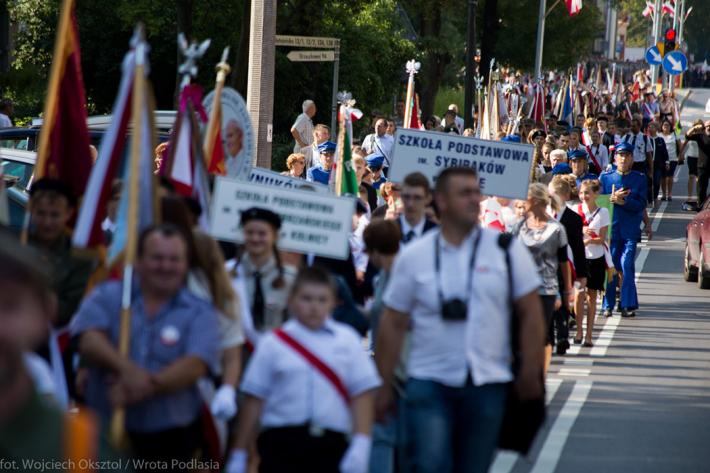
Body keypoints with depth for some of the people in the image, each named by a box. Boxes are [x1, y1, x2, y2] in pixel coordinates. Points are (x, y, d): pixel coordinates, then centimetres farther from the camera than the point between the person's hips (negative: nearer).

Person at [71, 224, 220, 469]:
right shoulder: (107, 296, 5)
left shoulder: (199, 312, 1)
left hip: (171, 438, -1)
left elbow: (195, 366, -13)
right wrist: (127, 368, -30)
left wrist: (149, 386, -27)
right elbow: (89, 341, -11)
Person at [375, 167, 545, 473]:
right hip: (429, 382, -1)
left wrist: (530, 373, -3)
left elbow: (530, 313, 3)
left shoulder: (507, 250, 2)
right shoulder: (413, 257, 2)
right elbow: (393, 323, 5)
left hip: (488, 383, 1)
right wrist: (384, 387, 3)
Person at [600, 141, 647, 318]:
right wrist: (613, 198, -14)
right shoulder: (605, 177, 9)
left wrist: (623, 201, -14)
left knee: (627, 266, -8)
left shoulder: (640, 179, 7)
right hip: (610, 228, 1)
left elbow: (640, 205, -1)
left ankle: (628, 305, -5)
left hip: (630, 231, -1)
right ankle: (608, 305, 7)